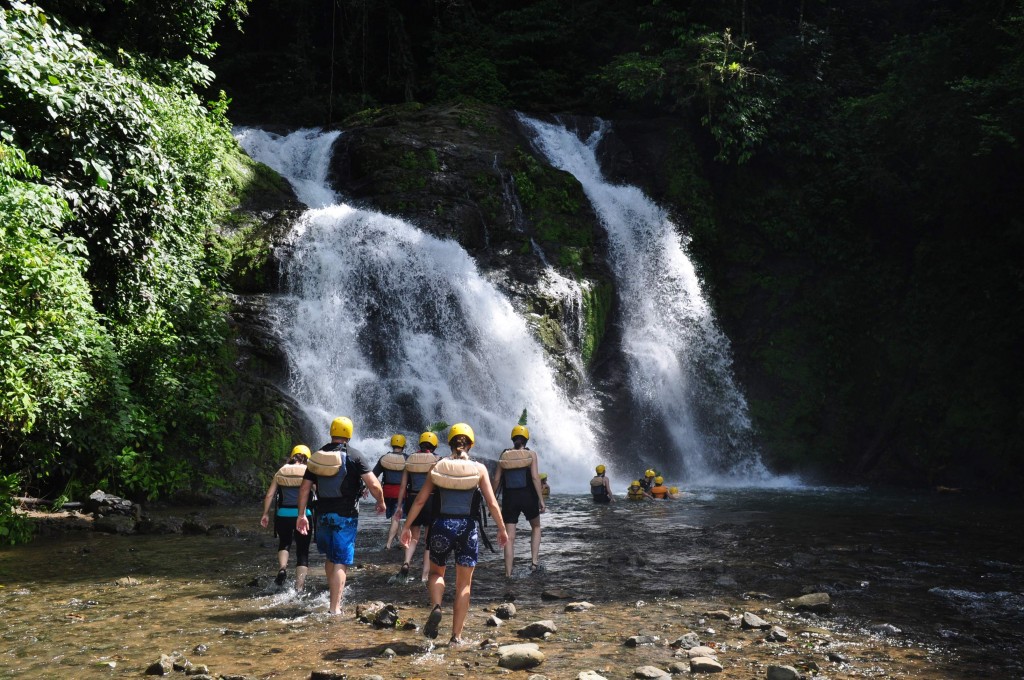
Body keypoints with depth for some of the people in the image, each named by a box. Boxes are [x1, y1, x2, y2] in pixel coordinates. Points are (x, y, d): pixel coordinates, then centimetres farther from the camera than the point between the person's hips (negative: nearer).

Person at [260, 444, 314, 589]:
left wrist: (265, 514, 10)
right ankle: (299, 587, 0)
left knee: (284, 543, 27)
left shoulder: (281, 472, 7)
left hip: (283, 514, 2)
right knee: (302, 551, 6)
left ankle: (282, 568, 1)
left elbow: (269, 495, 5)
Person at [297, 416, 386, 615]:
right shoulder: (354, 456, -8)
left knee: (330, 558, 21)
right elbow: (374, 485, -15)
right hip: (346, 516, -4)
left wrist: (301, 515, 11)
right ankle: (334, 608, -5)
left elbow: (304, 488, 5)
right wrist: (381, 502, 3)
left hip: (323, 515, 4)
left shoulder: (317, 457, 5)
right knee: (340, 563, -2)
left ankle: (334, 597, 32)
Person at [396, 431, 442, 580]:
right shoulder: (437, 460, -1)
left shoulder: (410, 459, 6)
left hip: (412, 500, 3)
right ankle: (425, 575, 7)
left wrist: (399, 506, 10)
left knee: (414, 536, 17)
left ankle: (406, 562, -8)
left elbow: (403, 486, 6)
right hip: (431, 501, -3)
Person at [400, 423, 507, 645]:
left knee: (436, 572, 23)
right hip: (468, 528, 0)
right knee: (463, 584, 11)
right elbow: (492, 503, -3)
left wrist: (407, 526, 9)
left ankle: (436, 606, -7)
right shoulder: (479, 469, -1)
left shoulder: (438, 466, 1)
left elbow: (420, 500, 1)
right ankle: (456, 636, 12)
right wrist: (502, 529, 8)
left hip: (442, 526, 1)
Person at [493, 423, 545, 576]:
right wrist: (541, 499, -8)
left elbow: (497, 479, 4)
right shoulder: (531, 454, -1)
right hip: (527, 496, -1)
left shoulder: (504, 454, 5)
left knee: (509, 537, 4)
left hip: (509, 498, 1)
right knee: (536, 527, 23)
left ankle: (508, 573, 2)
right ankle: (534, 561, 10)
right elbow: (535, 477, -10)